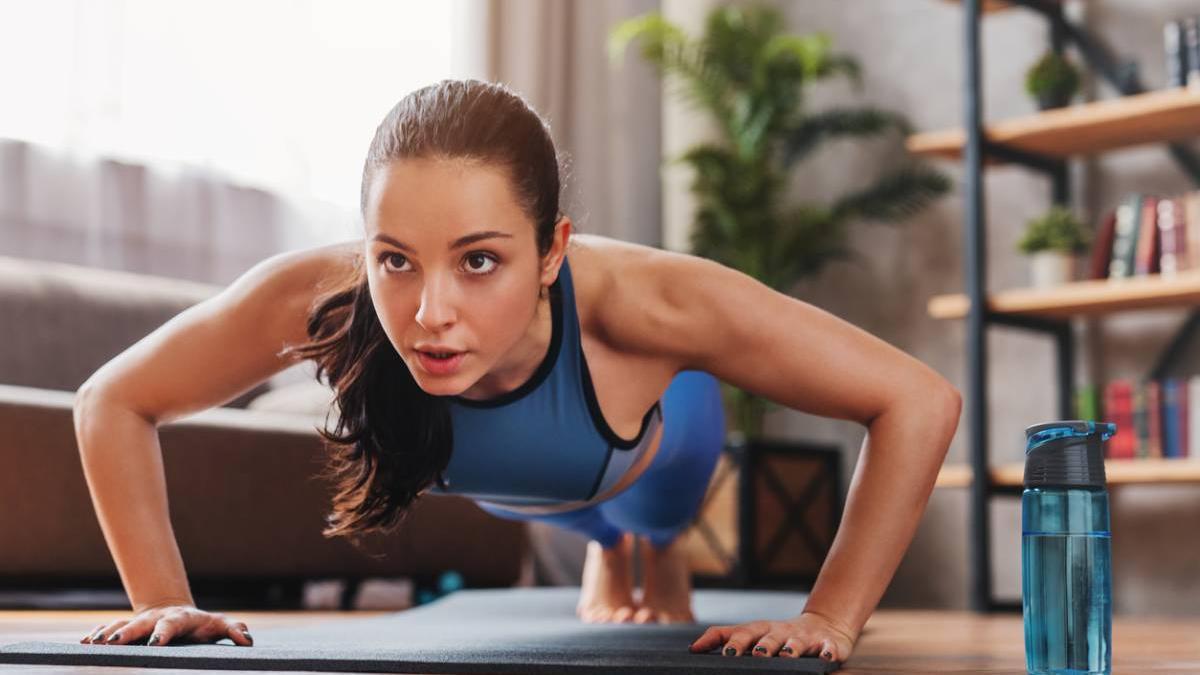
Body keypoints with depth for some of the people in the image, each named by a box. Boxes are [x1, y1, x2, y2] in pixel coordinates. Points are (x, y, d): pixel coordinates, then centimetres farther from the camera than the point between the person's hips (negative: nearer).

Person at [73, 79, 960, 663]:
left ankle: (662, 552, 73)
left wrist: (828, 623, -44)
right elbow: (112, 405, -28)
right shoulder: (314, 298, -47)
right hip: (504, 482, 2)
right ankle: (606, 551, 75)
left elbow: (921, 403, -44)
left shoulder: (639, 302, -52)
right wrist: (165, 601, -34)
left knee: (654, 517, 37)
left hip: (652, 434, -2)